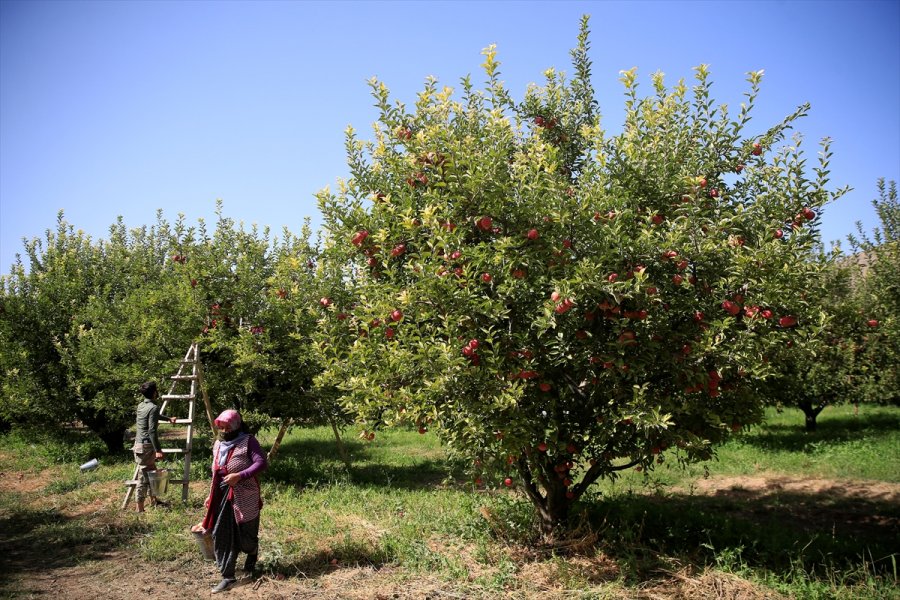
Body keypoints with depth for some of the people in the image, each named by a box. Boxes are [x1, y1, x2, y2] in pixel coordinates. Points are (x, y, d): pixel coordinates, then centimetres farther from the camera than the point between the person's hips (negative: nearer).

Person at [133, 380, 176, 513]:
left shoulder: (141, 406, 12)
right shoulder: (153, 408, -16)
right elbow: (152, 431, -22)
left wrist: (168, 418, 49)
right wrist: (158, 450, -23)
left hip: (139, 443, 9)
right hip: (146, 446, -9)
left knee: (151, 472, 20)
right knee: (144, 476, -5)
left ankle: (154, 500, 33)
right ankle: (140, 508, -1)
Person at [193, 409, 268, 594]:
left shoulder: (248, 442, -11)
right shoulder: (218, 445, 11)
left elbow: (262, 463, -21)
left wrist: (239, 476, -29)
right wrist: (211, 495, 19)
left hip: (244, 497, -6)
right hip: (222, 496, 6)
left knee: (245, 534, 4)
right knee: (221, 536, 1)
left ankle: (252, 553, 39)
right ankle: (228, 577, 9)